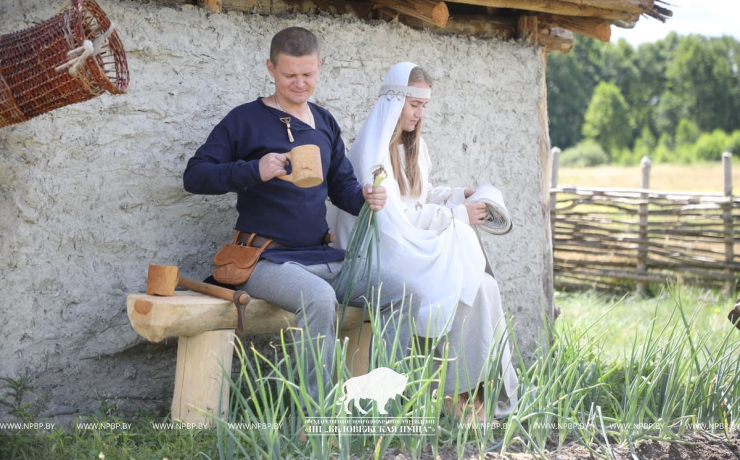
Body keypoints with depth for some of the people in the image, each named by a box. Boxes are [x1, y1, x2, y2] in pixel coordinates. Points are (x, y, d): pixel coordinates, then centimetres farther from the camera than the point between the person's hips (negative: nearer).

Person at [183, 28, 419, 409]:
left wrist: (365, 198, -4)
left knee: (400, 295, -10)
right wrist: (254, 171, -24)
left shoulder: (324, 123, 16)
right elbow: (195, 175, -8)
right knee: (319, 298, -35)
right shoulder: (246, 119, -2)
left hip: (321, 258, 6)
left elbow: (341, 185, 21)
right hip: (266, 259, -6)